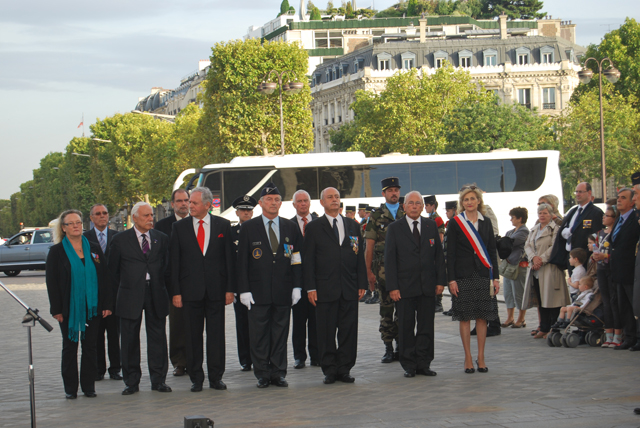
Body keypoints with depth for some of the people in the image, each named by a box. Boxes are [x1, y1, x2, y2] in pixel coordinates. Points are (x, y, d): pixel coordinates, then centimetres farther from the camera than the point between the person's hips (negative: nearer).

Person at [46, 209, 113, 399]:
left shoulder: (94, 249, 7)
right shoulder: (57, 251, 0)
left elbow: (104, 277, 7)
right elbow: (51, 281, -2)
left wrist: (107, 304, -1)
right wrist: (56, 309, -9)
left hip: (92, 307, 2)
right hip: (69, 308, -2)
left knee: (90, 347, 4)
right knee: (70, 347, 4)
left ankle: (89, 386, 10)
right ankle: (70, 388, 10)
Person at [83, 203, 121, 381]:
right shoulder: (84, 238, 5)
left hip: (113, 289, 1)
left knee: (114, 332, 3)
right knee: (96, 333, 3)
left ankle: (115, 368, 11)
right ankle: (98, 369, 11)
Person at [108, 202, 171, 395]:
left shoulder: (162, 238, 8)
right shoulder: (121, 240, 1)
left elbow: (166, 264, 12)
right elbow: (113, 269, 6)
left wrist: (159, 285, 4)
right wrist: (126, 287, 5)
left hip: (156, 294, 2)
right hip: (130, 297, -2)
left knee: (157, 337, 3)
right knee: (129, 339, 2)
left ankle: (158, 380, 10)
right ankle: (131, 382, 10)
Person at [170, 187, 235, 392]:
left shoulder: (223, 225, 4)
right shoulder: (179, 227, 4)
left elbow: (230, 258, 4)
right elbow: (174, 261, 3)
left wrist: (230, 288, -2)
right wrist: (176, 291, -3)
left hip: (216, 289, 0)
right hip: (190, 289, 0)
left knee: (216, 334, 2)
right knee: (193, 336, 4)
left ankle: (216, 377, 11)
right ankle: (196, 378, 11)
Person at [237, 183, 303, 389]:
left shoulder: (291, 227, 9)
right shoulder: (248, 228, 3)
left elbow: (298, 259, 9)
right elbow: (242, 261, 1)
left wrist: (297, 286, 1)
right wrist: (244, 290, -6)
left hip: (283, 292, 2)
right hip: (258, 291, -2)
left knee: (280, 333, 5)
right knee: (259, 335, 1)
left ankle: (278, 373, 12)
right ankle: (262, 374, 8)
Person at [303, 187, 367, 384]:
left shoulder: (353, 225, 13)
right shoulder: (314, 228, 3)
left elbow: (359, 256, 13)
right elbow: (308, 260, 0)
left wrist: (362, 284, 5)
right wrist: (310, 288, -7)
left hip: (350, 289, 3)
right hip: (325, 290, -3)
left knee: (348, 331, 3)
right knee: (326, 332, 1)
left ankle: (344, 369, 11)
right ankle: (329, 370, 8)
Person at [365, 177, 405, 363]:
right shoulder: (376, 216, 4)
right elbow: (369, 246, 2)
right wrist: (369, 271, -3)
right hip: (383, 268, -2)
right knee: (386, 308, 0)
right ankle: (388, 349, 6)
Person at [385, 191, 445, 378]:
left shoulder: (431, 226, 9)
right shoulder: (395, 228, 2)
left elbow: (439, 255, 10)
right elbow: (389, 259, -2)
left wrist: (440, 280, 2)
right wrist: (392, 287, -9)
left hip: (428, 285, 2)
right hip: (404, 286, -2)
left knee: (426, 327, 4)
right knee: (406, 327, 2)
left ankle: (423, 364, 11)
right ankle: (409, 365, 9)